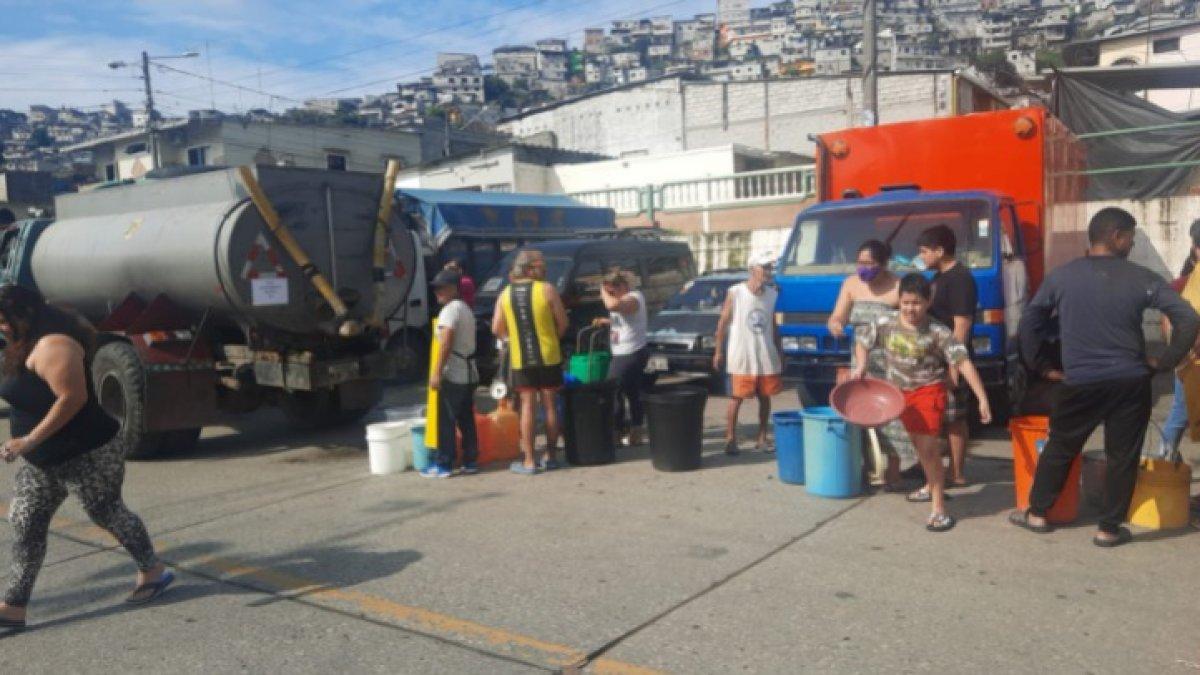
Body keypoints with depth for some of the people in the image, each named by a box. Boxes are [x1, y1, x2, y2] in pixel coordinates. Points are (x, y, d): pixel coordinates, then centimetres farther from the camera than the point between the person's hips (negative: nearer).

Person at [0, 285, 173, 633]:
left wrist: (30, 440, -28)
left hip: (88, 455, -10)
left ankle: (153, 572, 24)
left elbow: (73, 398, -29)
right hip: (42, 461, 10)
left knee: (107, 513, 5)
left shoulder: (53, 346, -22)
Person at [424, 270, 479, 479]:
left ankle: (444, 464, -1)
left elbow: (445, 344, -20)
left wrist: (437, 372, -21)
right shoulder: (465, 309, 18)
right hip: (469, 373, 9)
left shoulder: (450, 310, -11)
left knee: (446, 421, -4)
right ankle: (470, 462, 14)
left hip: (453, 375, -9)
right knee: (466, 420, 11)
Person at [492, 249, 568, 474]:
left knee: (528, 407, 5)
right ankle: (549, 456, 15)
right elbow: (563, 322, -3)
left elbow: (497, 329, 4)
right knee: (549, 405, 8)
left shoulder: (506, 294, 2)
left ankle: (529, 461, 5)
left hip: (520, 360, 2)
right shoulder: (546, 289, -7)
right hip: (548, 357, -2)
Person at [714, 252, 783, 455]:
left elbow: (774, 325, 14)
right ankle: (730, 439, 6)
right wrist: (718, 351, -5)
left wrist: (779, 352, 13)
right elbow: (723, 322, -3)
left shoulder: (772, 294, 6)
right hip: (740, 357, -4)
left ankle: (762, 439, 19)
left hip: (767, 357, 4)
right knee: (736, 399, -2)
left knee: (765, 398, 8)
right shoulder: (735, 292, -7)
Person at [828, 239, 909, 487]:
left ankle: (893, 470, 7)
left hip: (891, 364, -4)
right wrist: (835, 326, -20)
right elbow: (837, 317, 3)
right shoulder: (851, 284, 6)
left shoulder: (899, 287, -10)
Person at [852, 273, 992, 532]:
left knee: (928, 447, -14)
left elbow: (964, 362, -23)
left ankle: (939, 508, -8)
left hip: (929, 391, -5)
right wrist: (861, 366, -7)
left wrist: (982, 398, -30)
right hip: (900, 393, 5)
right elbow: (862, 340, 11)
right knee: (919, 443, 22)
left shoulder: (938, 333, -18)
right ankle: (931, 487, 46)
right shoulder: (885, 324, -7)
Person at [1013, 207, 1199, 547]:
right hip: (1131, 383, -1)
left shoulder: (1062, 276, 0)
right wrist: (1164, 363, 1)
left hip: (1081, 383, 1)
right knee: (1122, 457, 11)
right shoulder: (1142, 278, -4)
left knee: (1059, 448, 16)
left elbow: (1030, 321, 7)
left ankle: (1037, 514, 24)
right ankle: (1109, 528, 17)